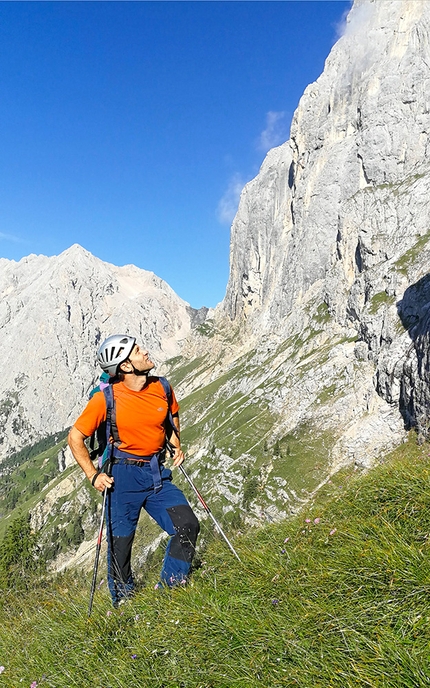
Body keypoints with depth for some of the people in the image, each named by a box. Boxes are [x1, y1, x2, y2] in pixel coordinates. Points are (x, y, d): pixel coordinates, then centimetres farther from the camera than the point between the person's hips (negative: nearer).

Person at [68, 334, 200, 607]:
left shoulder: (162, 388, -3)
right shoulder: (106, 399, -15)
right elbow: (75, 437, -5)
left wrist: (177, 446, 9)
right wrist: (93, 475, -10)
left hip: (158, 473, 4)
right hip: (123, 476, -4)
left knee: (188, 527, -2)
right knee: (120, 543, 7)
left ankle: (169, 590, 20)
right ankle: (123, 604, 33)